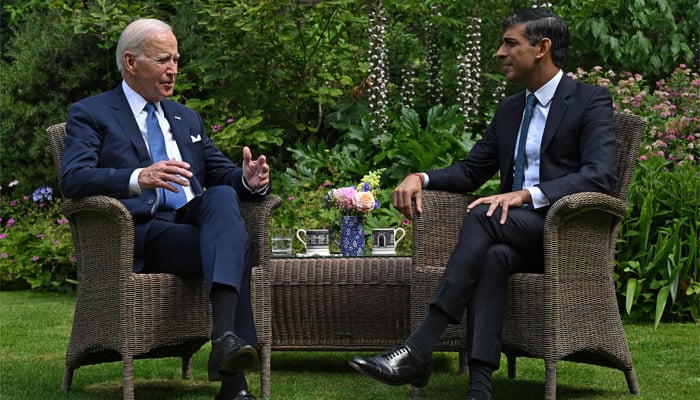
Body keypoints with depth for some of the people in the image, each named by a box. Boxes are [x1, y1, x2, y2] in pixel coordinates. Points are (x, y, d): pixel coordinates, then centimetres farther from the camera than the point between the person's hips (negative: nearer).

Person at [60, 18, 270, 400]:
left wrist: (249, 179, -3)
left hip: (193, 221, 5)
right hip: (138, 235, -5)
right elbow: (73, 179, -11)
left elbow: (220, 173, 24)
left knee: (223, 194, -31)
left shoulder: (187, 118, 27)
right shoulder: (90, 114, 5)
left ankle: (226, 337, -46)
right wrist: (139, 179, -31)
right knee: (235, 244, -30)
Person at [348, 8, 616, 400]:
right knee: (492, 256, -32)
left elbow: (600, 175, -17)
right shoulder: (510, 110, 20)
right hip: (517, 235, 5)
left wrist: (526, 195, -30)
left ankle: (418, 349, -39)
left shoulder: (591, 101, -2)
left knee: (482, 217, -32)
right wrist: (421, 178, 1)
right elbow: (471, 170, 24)